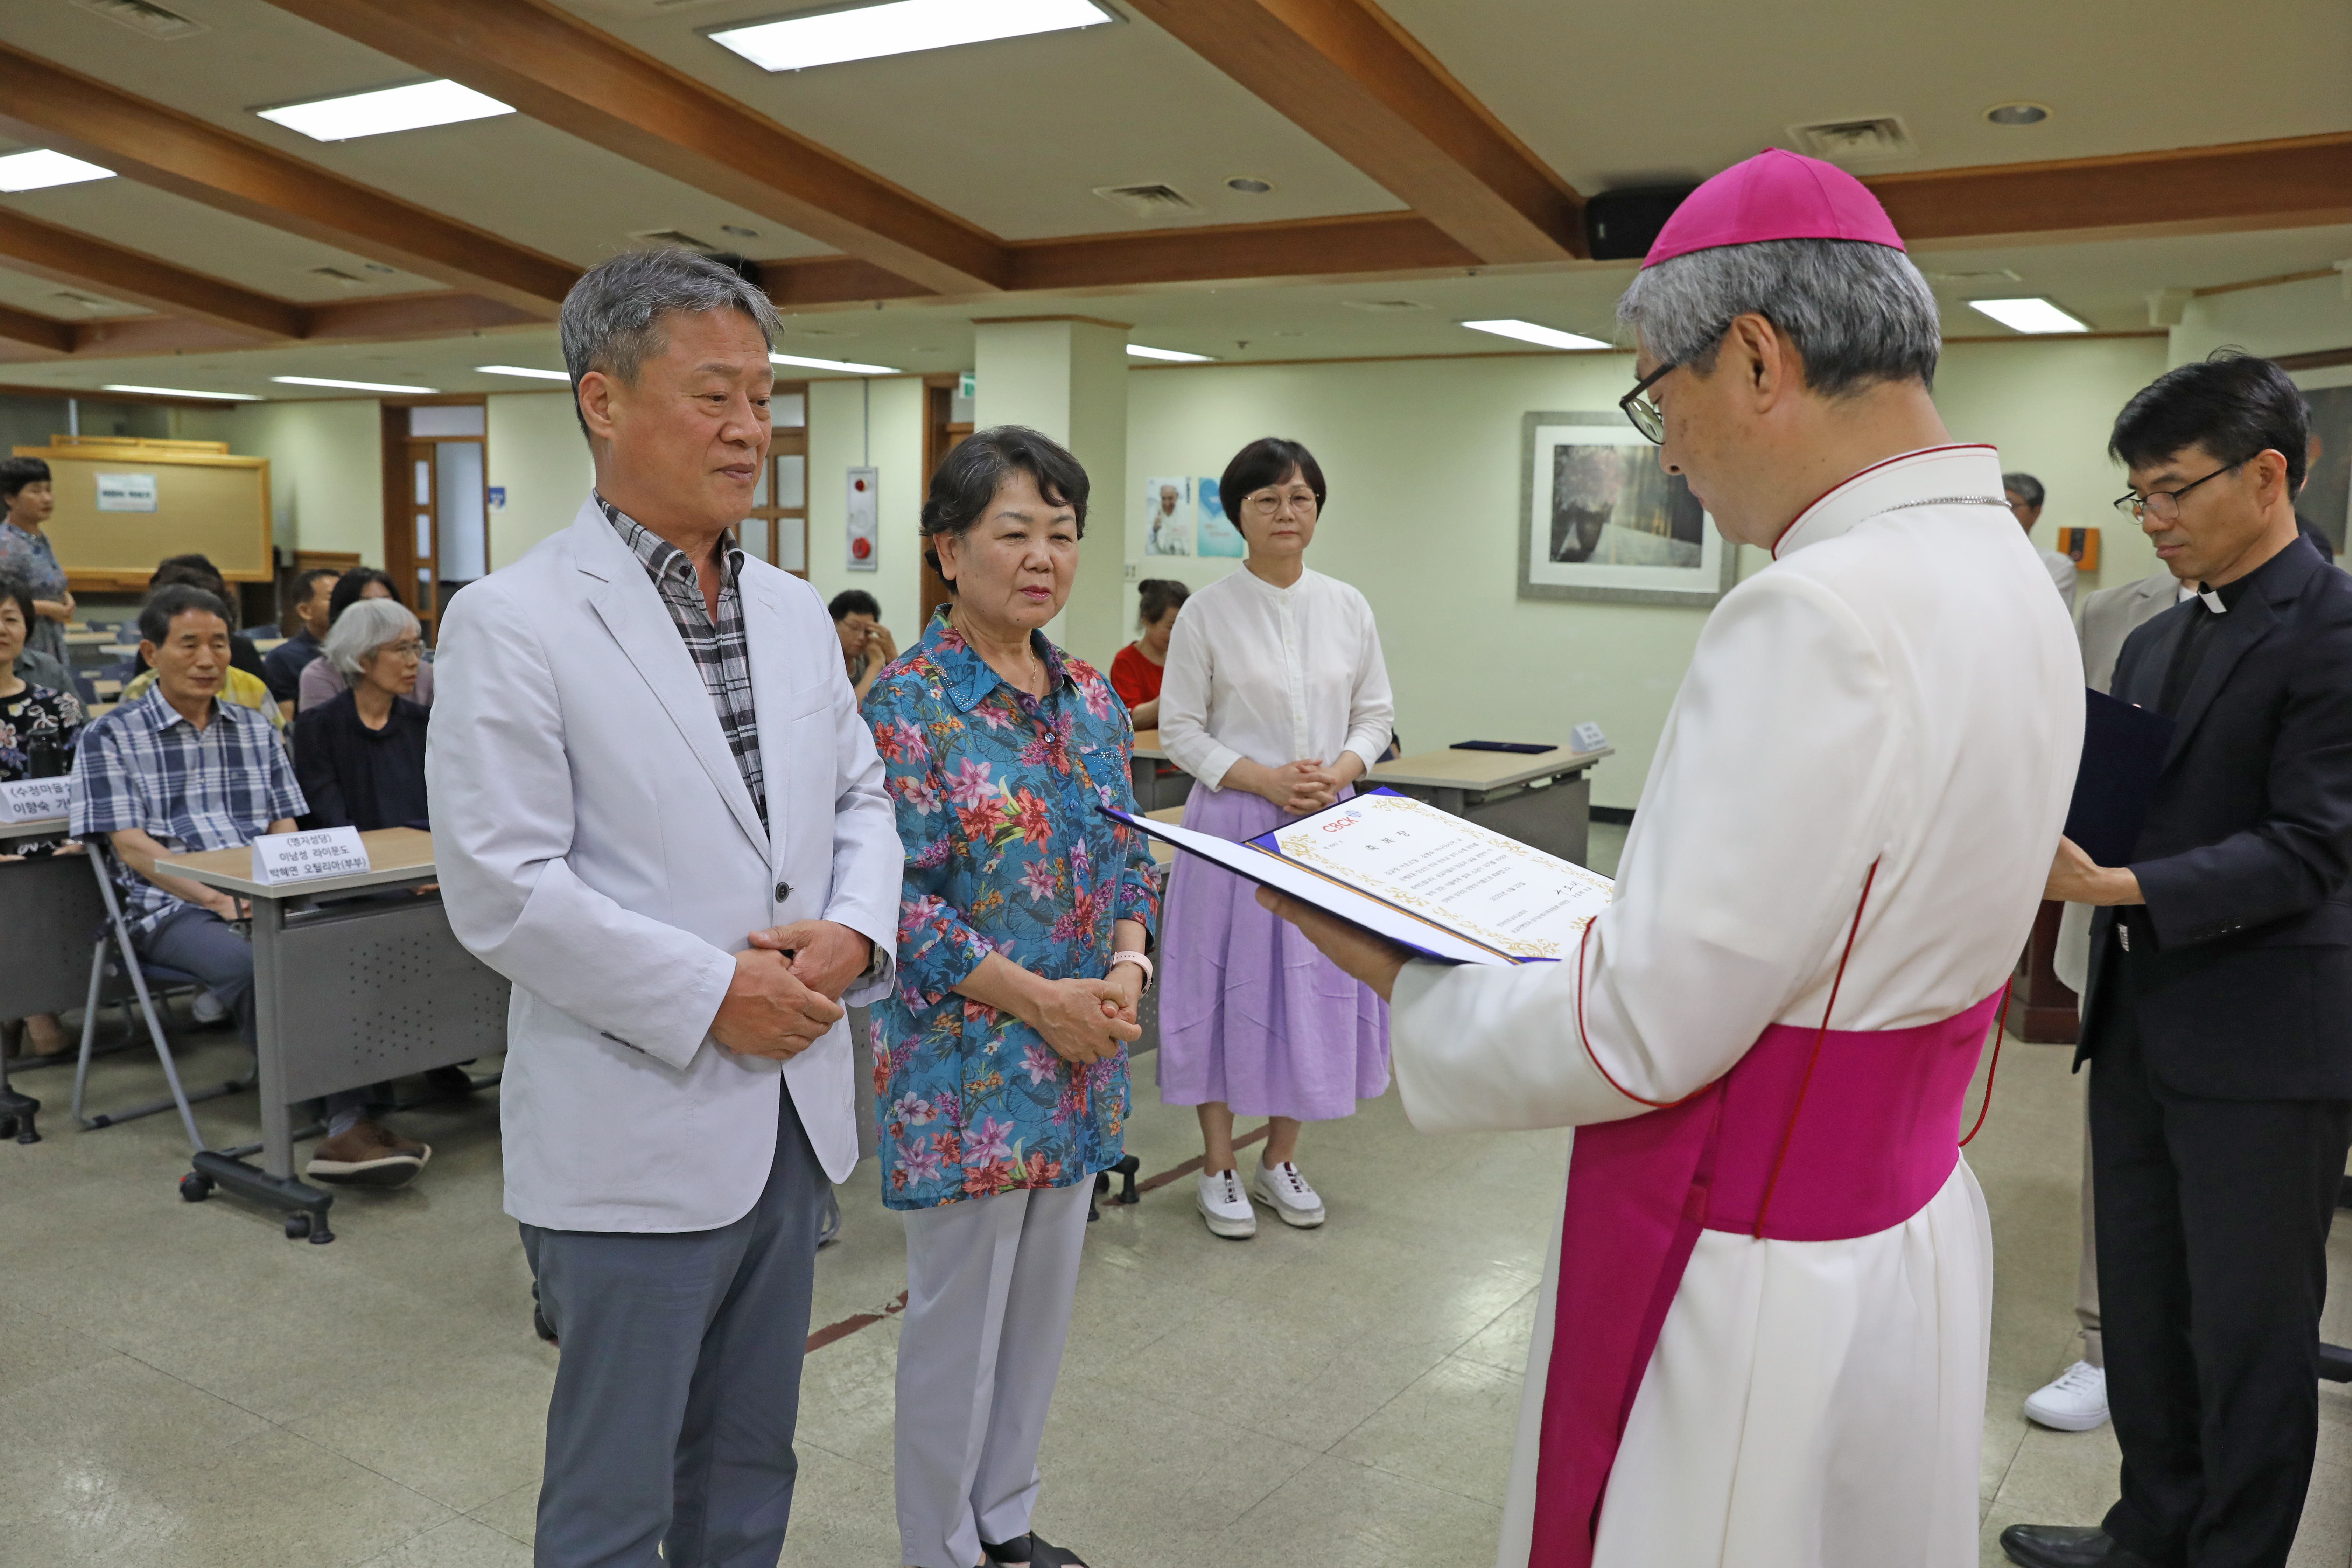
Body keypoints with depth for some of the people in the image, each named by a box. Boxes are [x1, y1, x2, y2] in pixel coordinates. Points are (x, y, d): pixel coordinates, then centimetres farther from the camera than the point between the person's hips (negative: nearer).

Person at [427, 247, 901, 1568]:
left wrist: (854, 931, -6)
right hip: (638, 1134, -6)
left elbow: (862, 794, 14)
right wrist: (711, 993, -18)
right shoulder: (517, 623, -12)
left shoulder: (797, 611, 9)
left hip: (794, 1112, 6)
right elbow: (502, 890, -16)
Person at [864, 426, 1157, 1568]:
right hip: (967, 1061, -6)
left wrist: (1127, 966, -6)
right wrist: (1041, 1000, -18)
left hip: (1079, 1058, 7)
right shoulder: (912, 703, -13)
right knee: (959, 1317, 7)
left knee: (1043, 1302, 18)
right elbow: (900, 897, -17)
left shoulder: (1091, 698, 6)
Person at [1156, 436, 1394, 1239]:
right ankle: (1219, 1168, 19)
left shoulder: (1347, 607, 6)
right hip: (1234, 824, -3)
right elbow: (1179, 728, -3)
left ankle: (1280, 1161, 26)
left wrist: (1338, 773, -10)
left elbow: (1375, 714, 10)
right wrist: (1264, 779, -15)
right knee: (1229, 984, 3)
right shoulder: (1208, 612, -4)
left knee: (1314, 985, 8)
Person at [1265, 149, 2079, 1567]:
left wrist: (1406, 984, -9)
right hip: (1911, 1223, 9)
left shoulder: (1818, 619, -27)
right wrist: (1610, 934, 10)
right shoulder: (2008, 580, 3)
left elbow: (1638, 1034, -24)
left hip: (1757, 1288, -9)